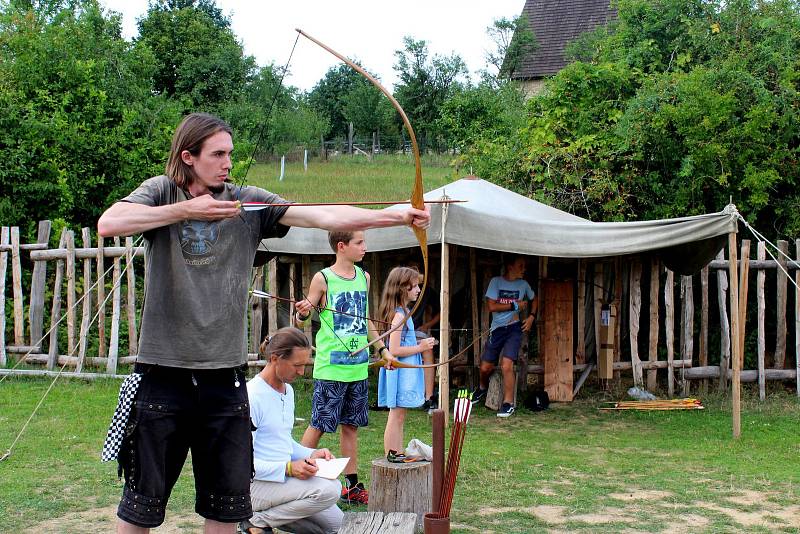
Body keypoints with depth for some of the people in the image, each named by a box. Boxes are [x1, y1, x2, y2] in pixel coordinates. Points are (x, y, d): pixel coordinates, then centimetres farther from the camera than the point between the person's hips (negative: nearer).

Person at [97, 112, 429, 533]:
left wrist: (401, 216, -17)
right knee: (143, 499, 5)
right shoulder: (161, 192, 1)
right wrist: (186, 210, -18)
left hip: (224, 376, 2)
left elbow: (326, 216, -6)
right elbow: (108, 224, -18)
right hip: (163, 372, -2)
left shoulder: (249, 202, 3)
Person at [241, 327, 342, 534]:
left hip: (283, 477, 9)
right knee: (330, 489, -26)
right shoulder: (252, 396, -18)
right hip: (255, 484, -9)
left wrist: (311, 454, 5)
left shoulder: (288, 391, 11)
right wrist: (289, 468, -27)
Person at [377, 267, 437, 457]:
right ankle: (391, 455, -1)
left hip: (404, 372, 10)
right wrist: (420, 347, -15)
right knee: (396, 416, -5)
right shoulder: (399, 315, -18)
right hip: (400, 372, -10)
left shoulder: (403, 313, 13)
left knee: (398, 416, 14)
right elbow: (394, 350, -22)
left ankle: (398, 454, 20)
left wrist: (419, 344, 9)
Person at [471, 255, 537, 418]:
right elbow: (491, 306, -11)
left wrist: (531, 316, 8)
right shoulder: (496, 282, -3)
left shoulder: (523, 284, 6)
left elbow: (534, 300, 24)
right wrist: (515, 305, -10)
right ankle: (483, 388, 40)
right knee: (485, 367, 7)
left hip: (514, 328, 0)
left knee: (506, 366, -17)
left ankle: (508, 403, -6)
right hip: (497, 329, 0)